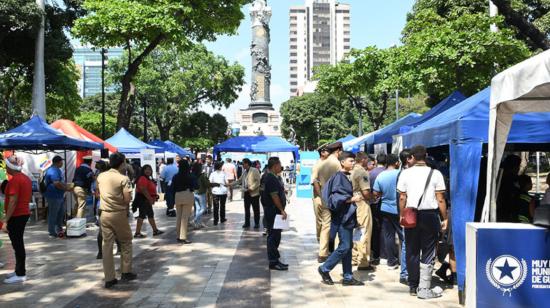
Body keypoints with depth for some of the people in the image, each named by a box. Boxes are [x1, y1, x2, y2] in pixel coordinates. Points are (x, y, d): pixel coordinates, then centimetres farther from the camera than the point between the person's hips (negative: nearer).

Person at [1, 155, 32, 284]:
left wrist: (6, 220, -21)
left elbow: (13, 202, -22)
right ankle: (19, 270, 25)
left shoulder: (14, 180, -18)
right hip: (24, 214, 10)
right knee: (19, 244, 17)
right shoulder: (26, 178, 12)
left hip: (16, 216, -10)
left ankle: (20, 274, 1)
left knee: (17, 245, -4)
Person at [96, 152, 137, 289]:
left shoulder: (101, 176, 5)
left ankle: (109, 278, 8)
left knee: (107, 244, 6)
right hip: (119, 214, -4)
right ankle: (126, 272, 18)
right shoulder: (123, 178, -13)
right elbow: (127, 199, -17)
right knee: (126, 242, 14)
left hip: (105, 214, 5)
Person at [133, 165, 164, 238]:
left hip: (147, 200, 11)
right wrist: (150, 199, -24)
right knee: (142, 215, -8)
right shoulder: (143, 178, -17)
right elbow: (143, 190, -25)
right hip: (143, 199, -11)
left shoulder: (148, 179, 17)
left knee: (151, 214, 15)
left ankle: (155, 230, 24)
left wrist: (154, 197, 12)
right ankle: (137, 233, -6)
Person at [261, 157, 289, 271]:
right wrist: (282, 210, -20)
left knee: (274, 235, 16)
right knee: (274, 235, -5)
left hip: (269, 210, 11)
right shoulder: (272, 178, -19)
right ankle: (273, 262, 0)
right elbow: (274, 196, -22)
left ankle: (274, 258, 25)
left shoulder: (267, 176, 14)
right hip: (273, 211, -11)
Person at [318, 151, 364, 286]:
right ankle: (324, 269, 7)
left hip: (348, 217, 9)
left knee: (348, 246, 10)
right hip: (342, 217, -9)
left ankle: (348, 277, 16)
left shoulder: (347, 176, 14)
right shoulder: (339, 177, -14)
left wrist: (354, 197, 9)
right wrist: (352, 199, -20)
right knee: (344, 247, -7)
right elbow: (336, 197, -20)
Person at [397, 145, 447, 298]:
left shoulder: (405, 173, 1)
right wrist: (445, 218, 2)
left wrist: (401, 215, 9)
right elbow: (440, 199, -5)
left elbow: (402, 197, -1)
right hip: (430, 215, -2)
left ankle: (413, 286, 19)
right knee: (428, 252, 4)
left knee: (412, 251, 12)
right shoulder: (435, 174, -3)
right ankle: (424, 289, 3)